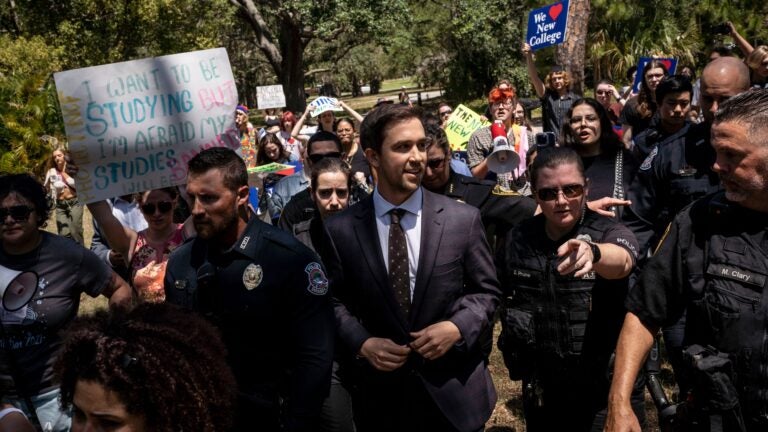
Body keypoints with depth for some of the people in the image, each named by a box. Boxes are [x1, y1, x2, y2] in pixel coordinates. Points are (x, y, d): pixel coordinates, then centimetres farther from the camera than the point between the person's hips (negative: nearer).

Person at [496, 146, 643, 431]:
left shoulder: (610, 232, -13)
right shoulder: (518, 239, -4)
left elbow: (622, 261, -37)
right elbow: (498, 295, 14)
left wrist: (591, 251, -57)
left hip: (607, 397, -3)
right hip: (540, 397, 3)